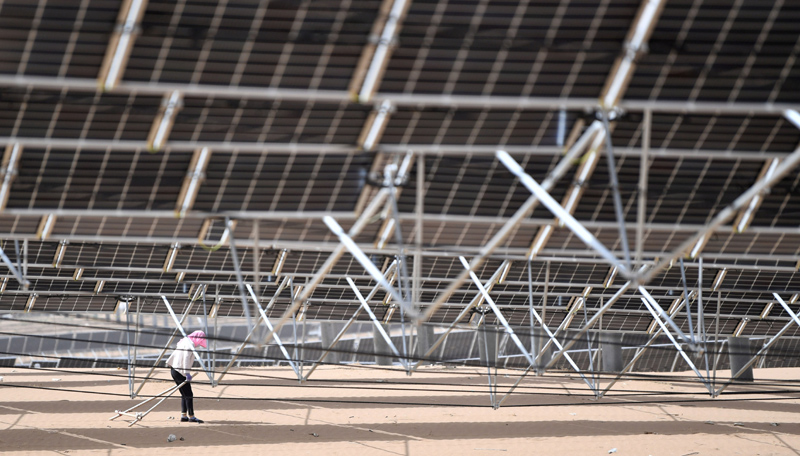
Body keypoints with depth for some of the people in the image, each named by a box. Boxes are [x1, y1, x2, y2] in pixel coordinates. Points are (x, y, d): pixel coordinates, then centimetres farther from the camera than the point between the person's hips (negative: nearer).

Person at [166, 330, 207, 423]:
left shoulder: (184, 341, 16)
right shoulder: (189, 344, -13)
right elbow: (186, 358, -25)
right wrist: (187, 373, -29)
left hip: (174, 370, 10)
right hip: (180, 372, -10)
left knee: (185, 394, 15)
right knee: (188, 395, -6)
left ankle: (183, 415, 15)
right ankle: (191, 416, -5)